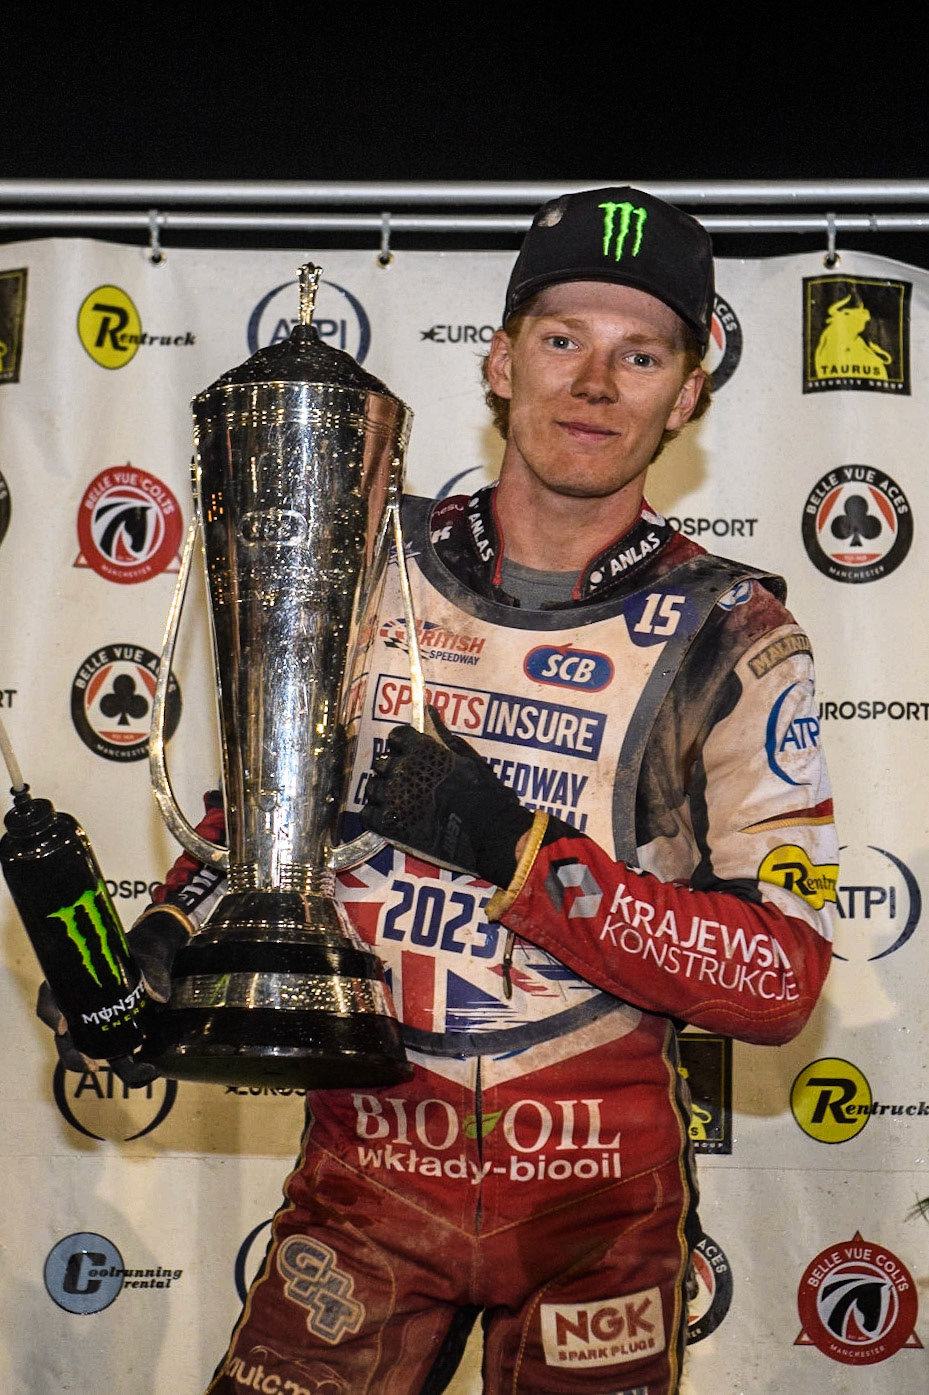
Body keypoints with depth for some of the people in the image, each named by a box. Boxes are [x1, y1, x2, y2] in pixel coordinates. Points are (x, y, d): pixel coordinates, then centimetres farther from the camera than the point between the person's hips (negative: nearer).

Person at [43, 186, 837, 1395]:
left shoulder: (732, 639, -7)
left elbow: (782, 980, -12)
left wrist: (522, 854, -22)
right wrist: (166, 950, -4)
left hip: (598, 1191, -1)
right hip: (368, 1160, 1)